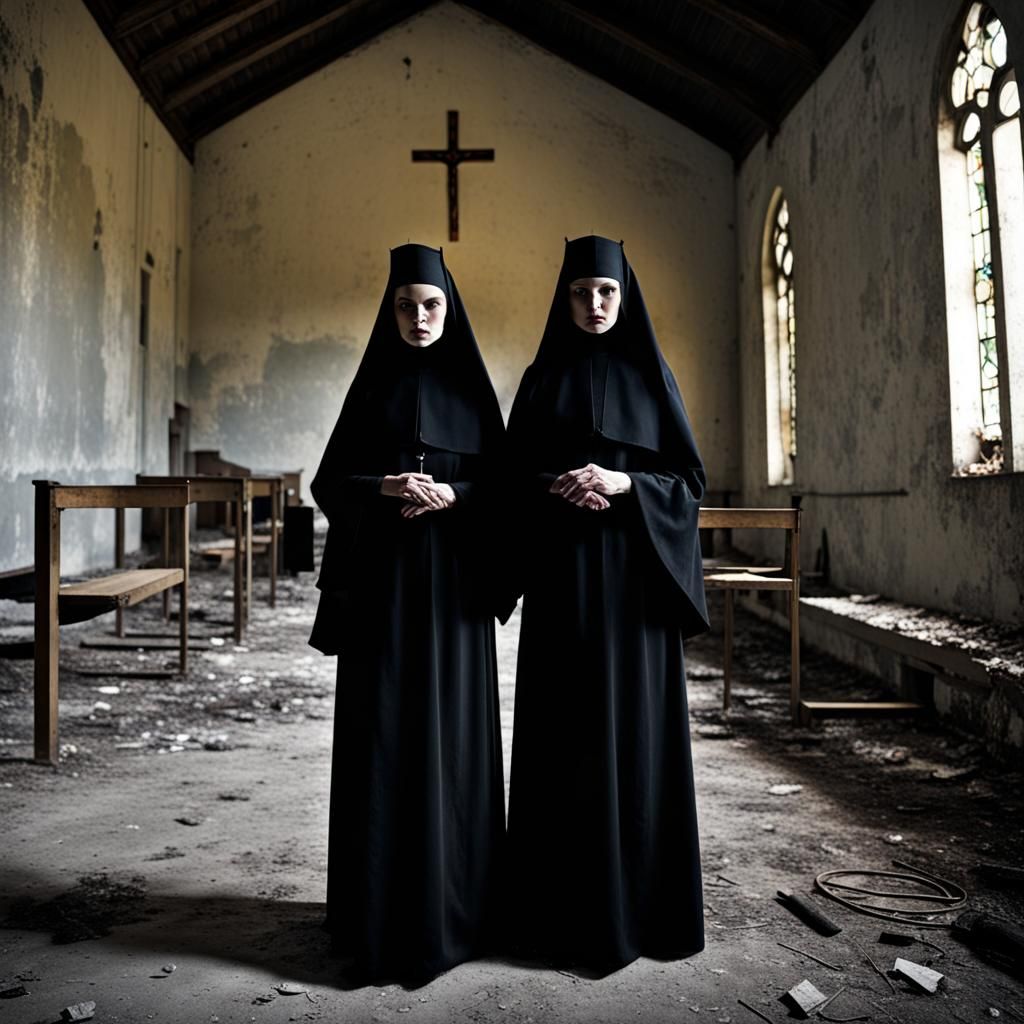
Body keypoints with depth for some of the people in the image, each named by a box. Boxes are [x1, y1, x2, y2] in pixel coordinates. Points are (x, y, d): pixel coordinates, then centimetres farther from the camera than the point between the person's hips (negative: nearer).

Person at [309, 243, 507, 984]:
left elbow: (501, 484, 5)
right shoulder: (372, 383, 8)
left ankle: (448, 904, 15)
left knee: (447, 729, 1)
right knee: (382, 731, -1)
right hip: (381, 577, 0)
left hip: (451, 579, 0)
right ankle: (379, 909, 10)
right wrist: (383, 488, -15)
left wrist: (453, 495, -15)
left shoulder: (470, 386, 8)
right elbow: (329, 482, 5)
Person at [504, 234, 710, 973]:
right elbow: (513, 475, 7)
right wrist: (558, 488, -14)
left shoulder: (651, 376, 7)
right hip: (562, 573, 1)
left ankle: (638, 902, 15)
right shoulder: (542, 379, 9)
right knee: (565, 730, 1)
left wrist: (624, 484, -14)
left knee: (634, 725, 1)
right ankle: (567, 906, 13)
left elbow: (690, 480, 4)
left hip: (634, 573, 0)